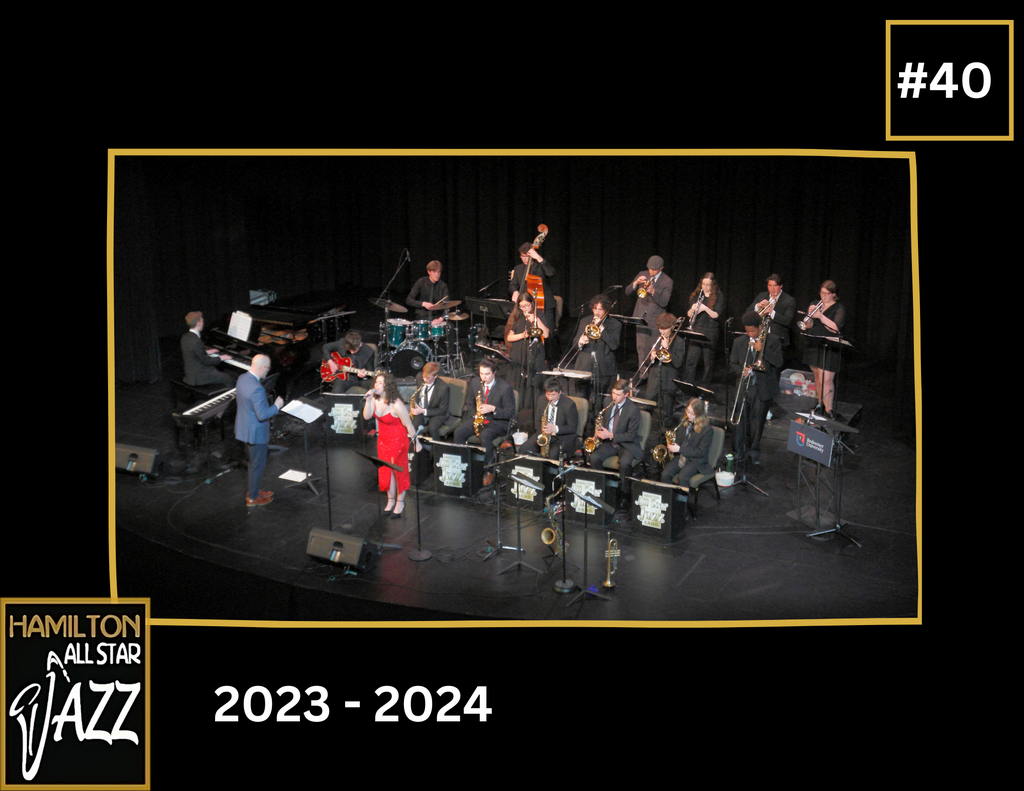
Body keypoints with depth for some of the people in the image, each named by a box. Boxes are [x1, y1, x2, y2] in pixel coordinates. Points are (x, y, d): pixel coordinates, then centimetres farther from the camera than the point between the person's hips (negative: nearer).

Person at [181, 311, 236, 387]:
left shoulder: (185, 337, 4)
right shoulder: (197, 342, -26)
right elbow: (206, 361, -19)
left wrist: (206, 352, 25)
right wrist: (221, 357, -6)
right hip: (199, 377, -10)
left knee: (225, 372, 21)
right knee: (231, 378, -7)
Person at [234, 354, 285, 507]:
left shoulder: (242, 378, -3)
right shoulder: (257, 389, -32)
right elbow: (262, 415, -31)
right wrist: (277, 406, -15)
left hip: (245, 429, 9)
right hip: (256, 433, -9)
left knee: (253, 463, 25)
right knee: (257, 465, 9)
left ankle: (253, 490, 41)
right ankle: (253, 498, 23)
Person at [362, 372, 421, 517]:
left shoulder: (396, 405, -27)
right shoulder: (375, 399, -7)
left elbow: (409, 425, -20)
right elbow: (367, 417, -8)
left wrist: (417, 443, -14)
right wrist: (368, 400, -20)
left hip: (398, 441, -7)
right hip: (383, 440, 7)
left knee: (399, 471, 6)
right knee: (385, 471, 16)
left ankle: (400, 503, 22)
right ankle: (391, 501, 32)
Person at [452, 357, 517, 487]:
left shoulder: (505, 387, -13)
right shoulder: (475, 382, 2)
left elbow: (510, 413, -10)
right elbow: (470, 404, 15)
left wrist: (493, 409, -24)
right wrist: (475, 414, -6)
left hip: (497, 422, -5)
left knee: (485, 436, -35)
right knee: (458, 432, -20)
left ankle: (488, 471, -23)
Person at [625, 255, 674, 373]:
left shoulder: (667, 282, -4)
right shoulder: (642, 275, 6)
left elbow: (664, 303, -12)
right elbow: (627, 292, 3)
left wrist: (653, 292, -28)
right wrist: (635, 283, -17)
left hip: (655, 319, -3)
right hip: (640, 317, 3)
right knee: (641, 347, 2)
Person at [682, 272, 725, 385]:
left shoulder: (719, 297, 0)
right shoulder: (696, 295, 9)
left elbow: (716, 315, -9)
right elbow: (688, 314, 7)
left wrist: (705, 308, -25)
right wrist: (692, 309, -15)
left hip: (710, 332, -2)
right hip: (695, 331, 3)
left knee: (708, 361, 3)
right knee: (691, 359, -4)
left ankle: (705, 383, 15)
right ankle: (688, 383, 0)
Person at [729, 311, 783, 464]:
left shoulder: (773, 340, 0)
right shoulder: (739, 342, 8)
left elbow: (778, 362, -9)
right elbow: (732, 364, 11)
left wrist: (762, 349, -18)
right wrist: (741, 370, -10)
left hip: (763, 388, -2)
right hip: (744, 387, 2)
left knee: (757, 421, 3)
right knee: (741, 420, -3)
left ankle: (754, 451, 18)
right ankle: (738, 451, 6)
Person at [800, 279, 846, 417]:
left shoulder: (839, 308, -5)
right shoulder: (816, 305, 12)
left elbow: (836, 328, -18)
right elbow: (808, 326, 8)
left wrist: (821, 316, -24)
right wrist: (810, 315, -12)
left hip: (830, 348, -6)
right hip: (814, 346, 6)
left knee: (826, 380, -13)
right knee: (817, 376, 14)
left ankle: (829, 410, -10)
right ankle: (820, 402, 29)